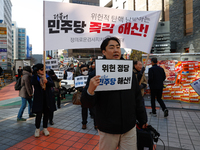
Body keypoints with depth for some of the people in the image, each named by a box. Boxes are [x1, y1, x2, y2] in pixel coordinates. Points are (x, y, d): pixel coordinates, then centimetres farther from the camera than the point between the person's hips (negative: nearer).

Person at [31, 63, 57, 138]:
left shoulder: (47, 76, 7)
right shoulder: (34, 77, 0)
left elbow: (53, 84, -6)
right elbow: (33, 83, -21)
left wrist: (47, 82, -24)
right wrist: (35, 74, -26)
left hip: (47, 98, 3)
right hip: (39, 98, -3)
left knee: (46, 113, 10)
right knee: (39, 114, -4)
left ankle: (45, 128, 27)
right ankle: (37, 129, 19)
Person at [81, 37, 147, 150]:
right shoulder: (96, 74, -11)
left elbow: (137, 98, 9)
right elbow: (87, 104, -12)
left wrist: (142, 119, 14)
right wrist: (90, 90, -32)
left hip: (130, 128, 3)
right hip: (108, 130, -2)